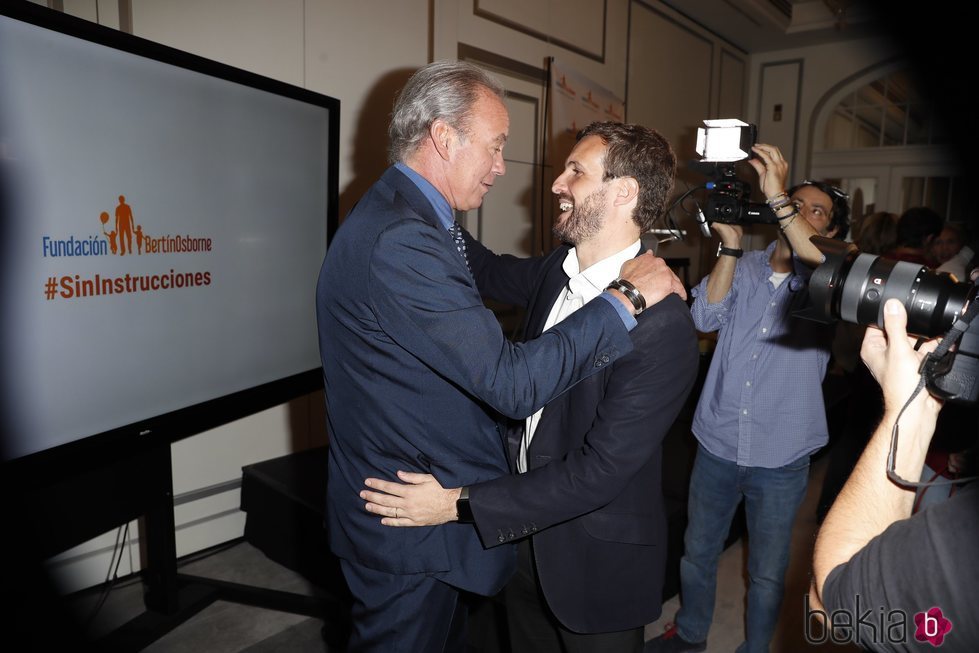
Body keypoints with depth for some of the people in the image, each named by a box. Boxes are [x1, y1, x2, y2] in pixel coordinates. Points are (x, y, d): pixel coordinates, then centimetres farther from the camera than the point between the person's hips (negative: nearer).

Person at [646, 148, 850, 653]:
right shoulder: (744, 267, 2)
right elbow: (706, 317, -12)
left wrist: (776, 196, -30)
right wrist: (730, 244, -19)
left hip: (781, 458, -2)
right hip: (716, 442, 2)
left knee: (767, 572, 16)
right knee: (697, 553, 19)